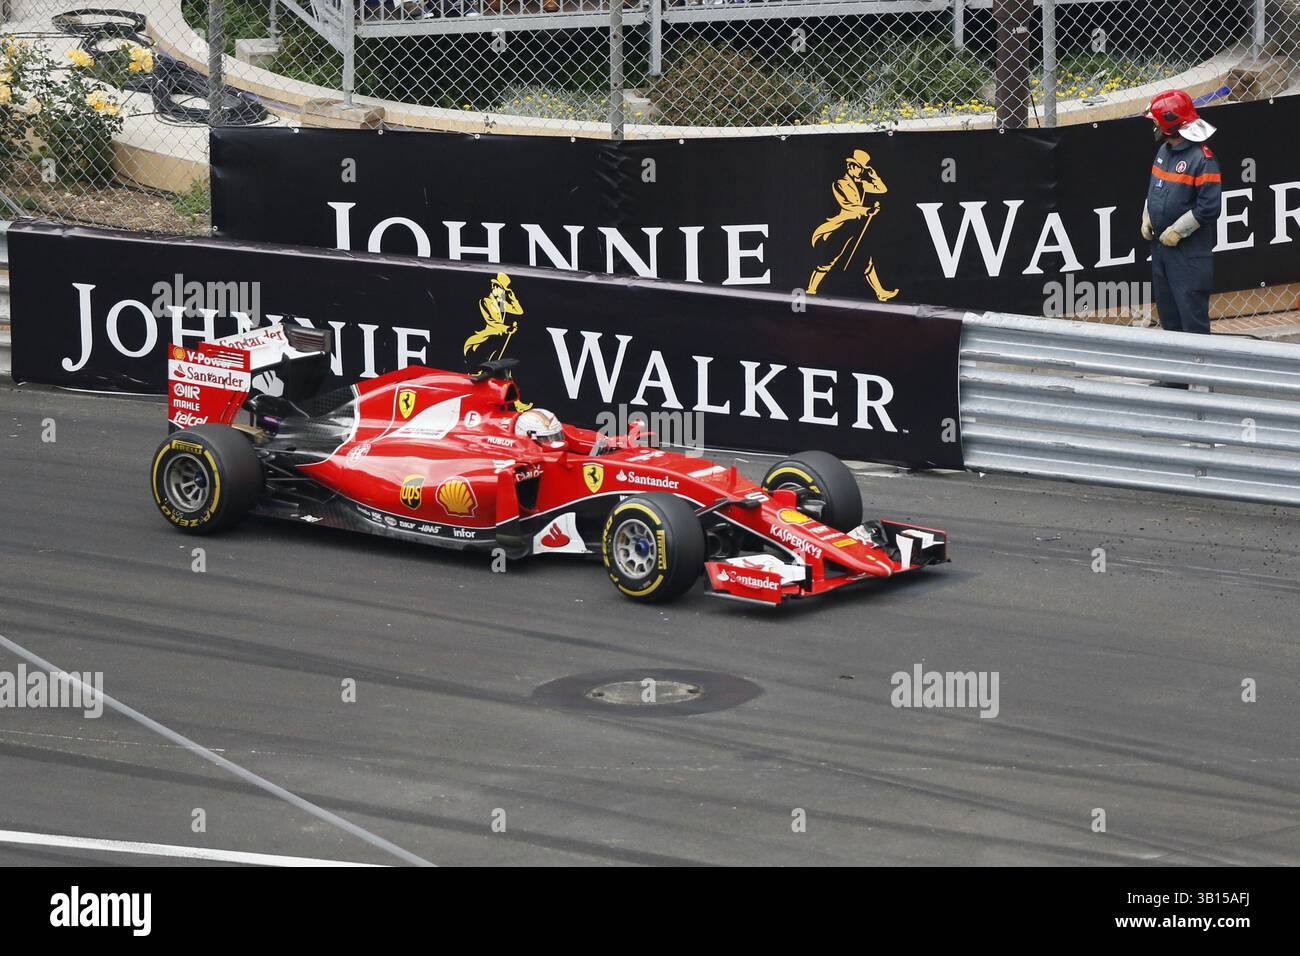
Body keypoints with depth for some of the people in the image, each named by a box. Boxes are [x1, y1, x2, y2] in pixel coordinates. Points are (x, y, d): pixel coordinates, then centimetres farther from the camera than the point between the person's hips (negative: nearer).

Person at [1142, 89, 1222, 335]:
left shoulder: (1202, 158, -17)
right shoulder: (1164, 151, 10)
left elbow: (1209, 207, -19)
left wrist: (1178, 231, -17)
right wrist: (1147, 218, 8)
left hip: (1190, 250, -9)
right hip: (1160, 244, 9)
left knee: (1192, 313, -8)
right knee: (1167, 309, 16)